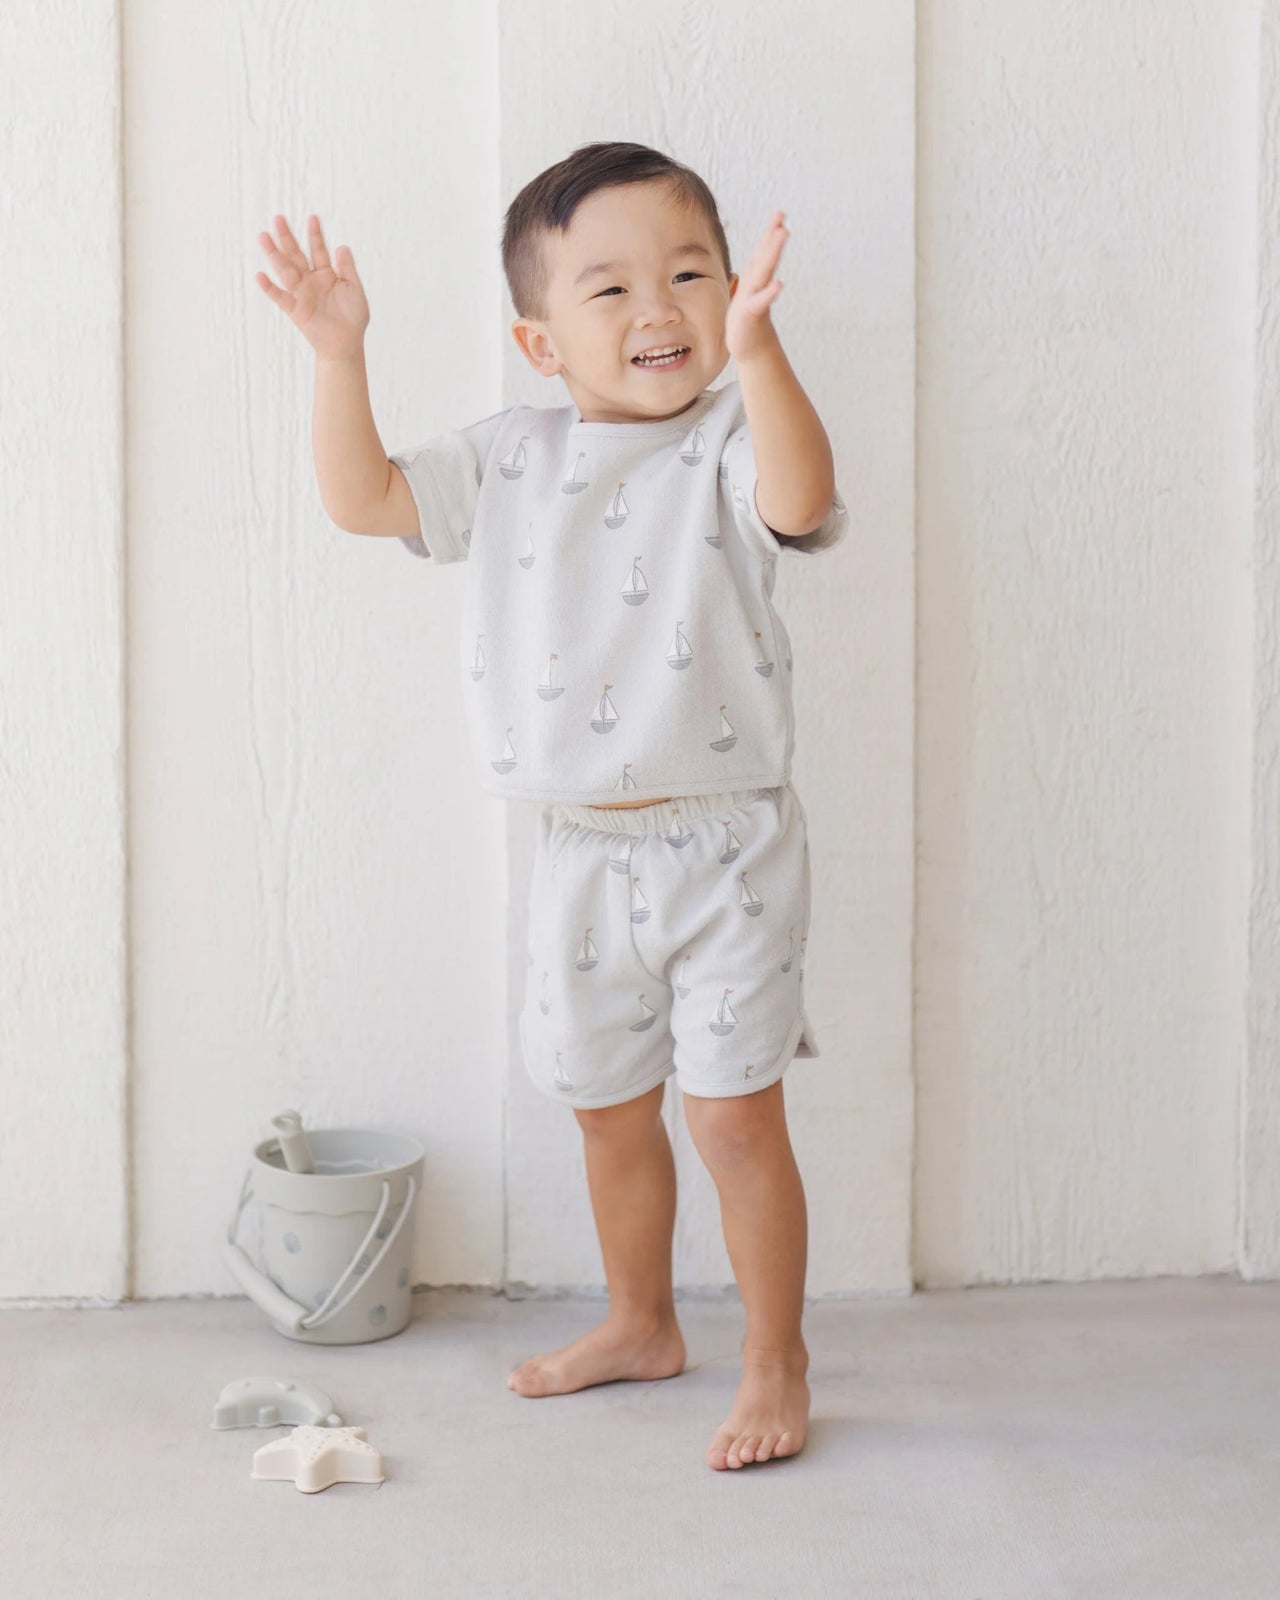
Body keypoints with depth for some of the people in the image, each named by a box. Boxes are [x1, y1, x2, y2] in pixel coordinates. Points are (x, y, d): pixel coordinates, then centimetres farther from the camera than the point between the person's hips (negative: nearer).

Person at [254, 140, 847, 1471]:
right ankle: (639, 1323, 40)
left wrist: (754, 350, -45)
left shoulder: (727, 445, -11)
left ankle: (775, 1362, 18)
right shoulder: (509, 460, 4)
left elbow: (800, 501, -32)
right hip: (580, 852, 5)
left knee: (733, 1112, -1)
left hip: (723, 847, -5)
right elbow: (362, 498, 1)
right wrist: (339, 356, -10)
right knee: (606, 1106, 18)